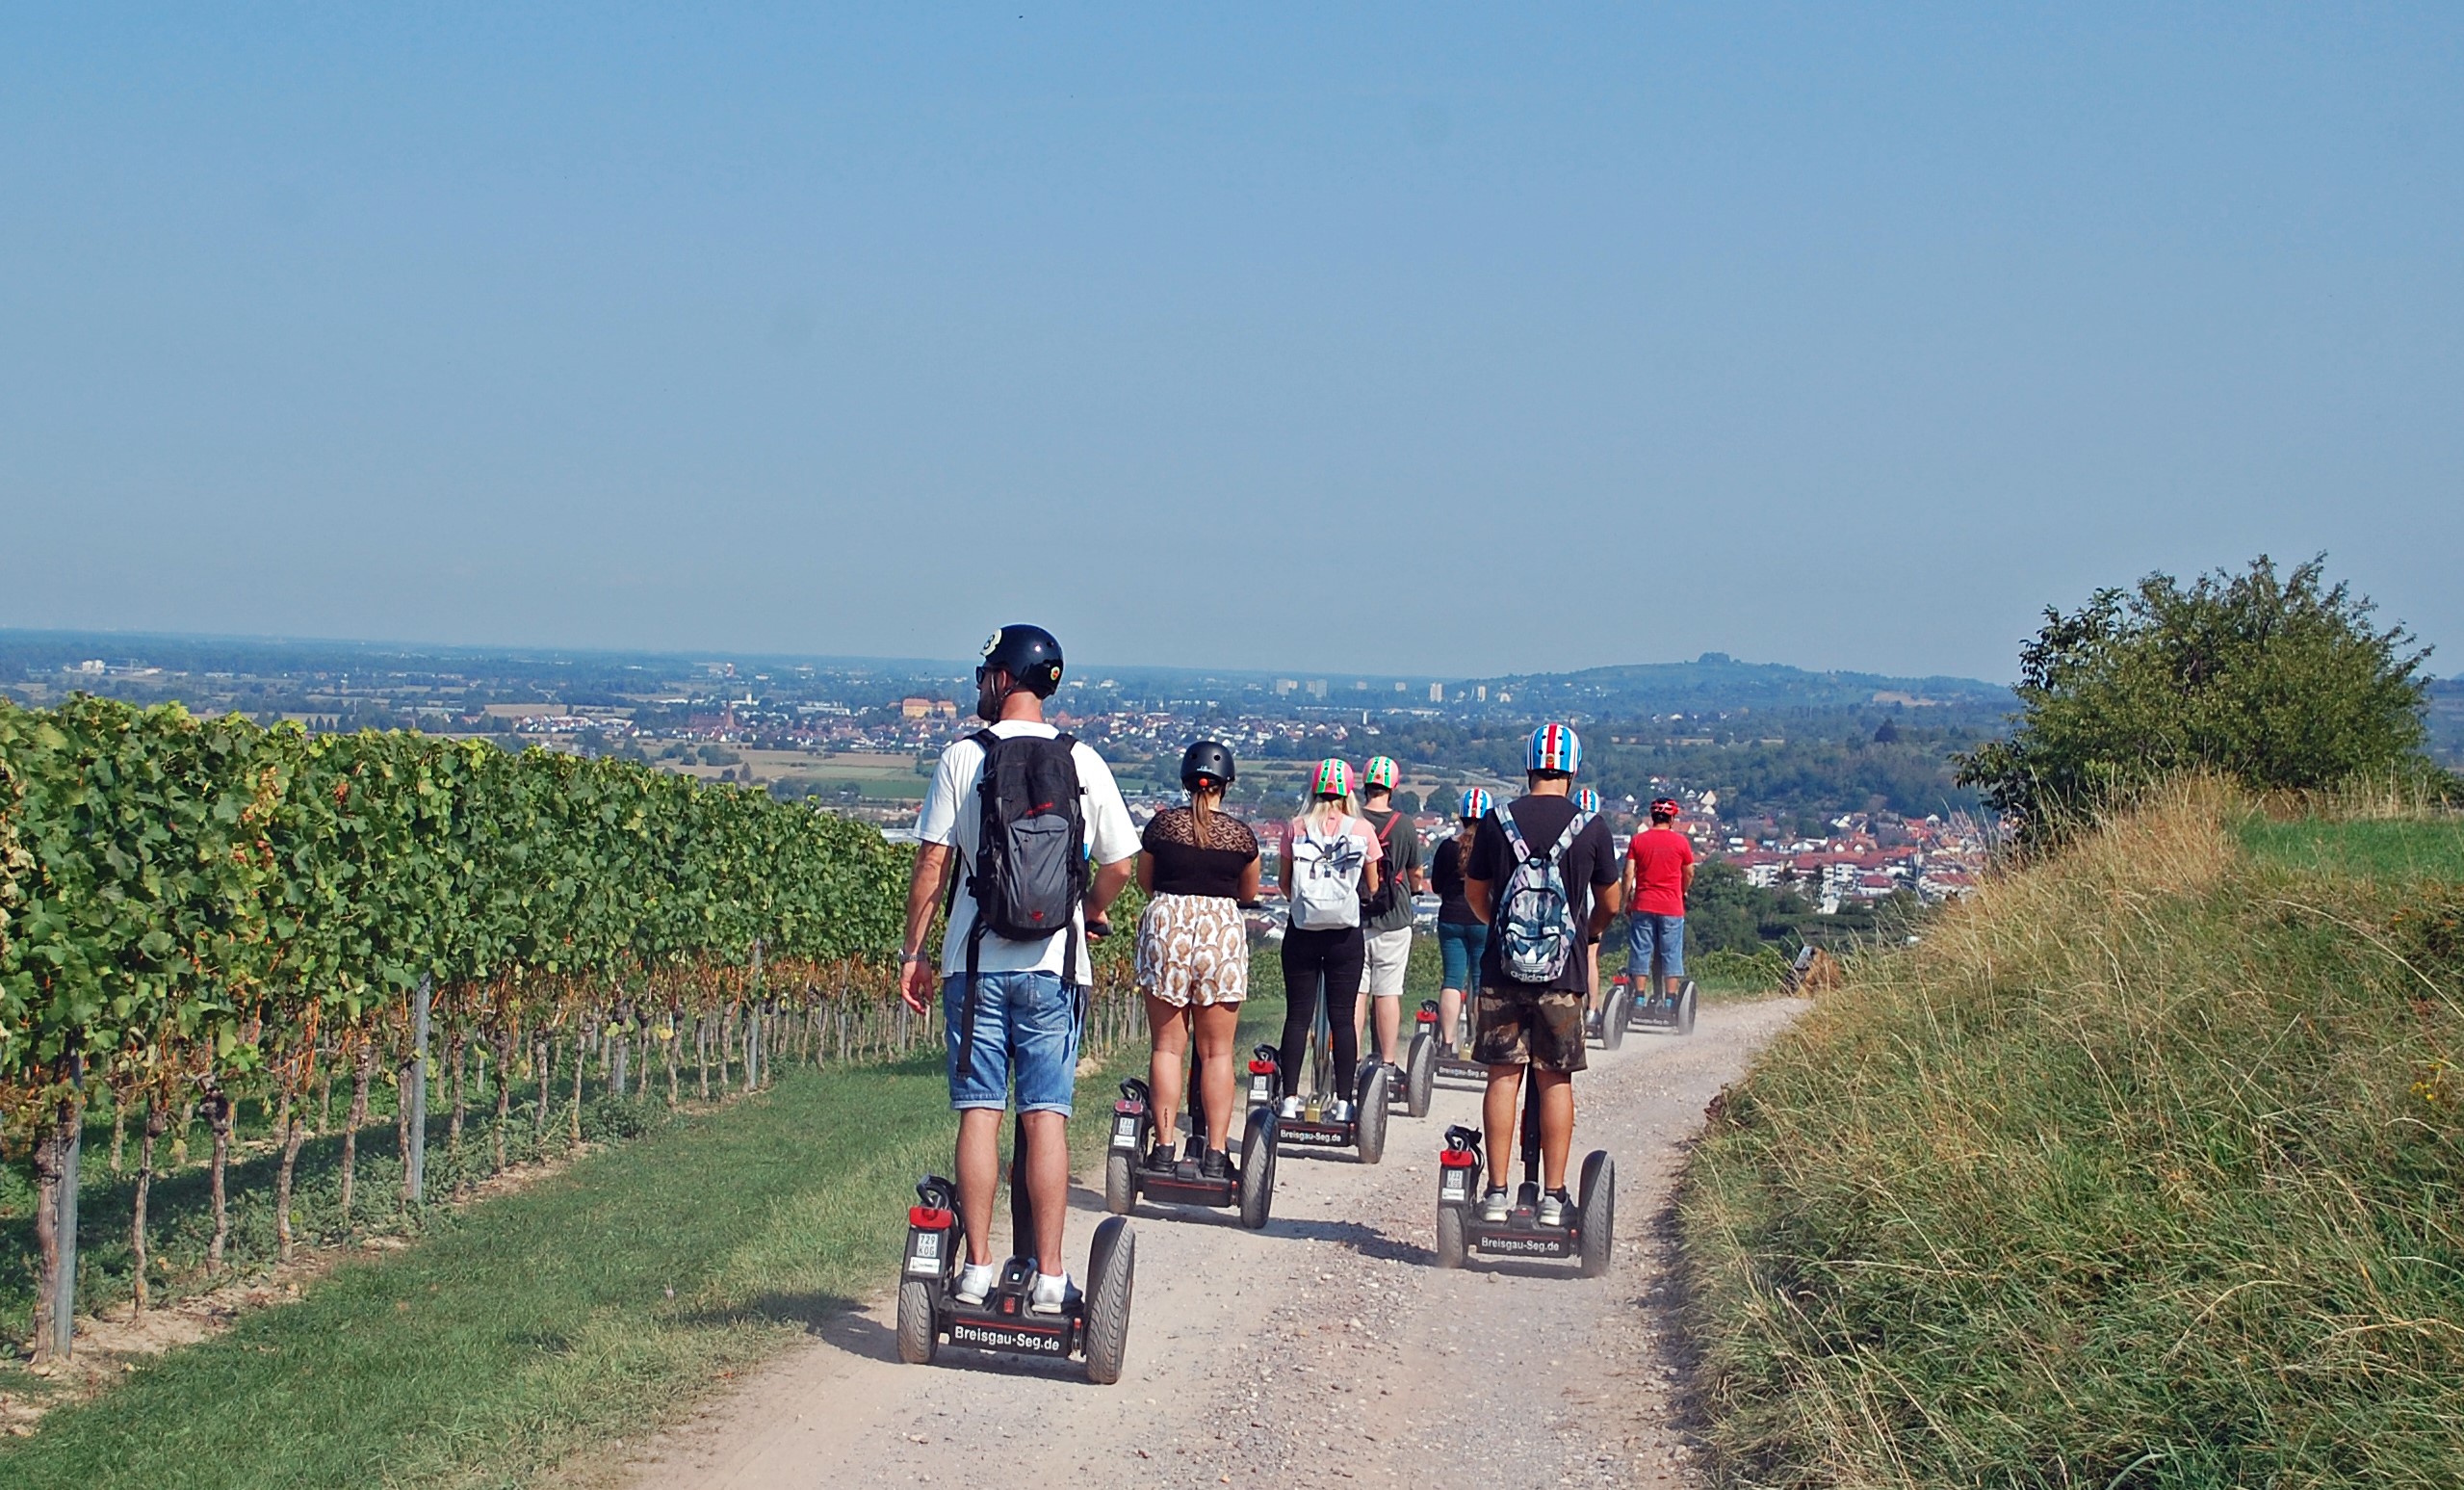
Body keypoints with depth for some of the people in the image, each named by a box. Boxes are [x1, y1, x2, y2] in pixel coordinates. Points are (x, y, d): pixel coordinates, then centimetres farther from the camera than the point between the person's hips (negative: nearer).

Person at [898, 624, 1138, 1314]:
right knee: (1047, 1116, 2)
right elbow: (1120, 864, 3)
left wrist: (913, 951, 6)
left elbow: (931, 863, -3)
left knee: (979, 1113, 4)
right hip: (1054, 968, 1)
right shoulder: (1083, 763, 1)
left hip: (975, 964, -1)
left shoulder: (962, 758, -3)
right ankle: (1049, 1274, 0)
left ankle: (977, 1267, 4)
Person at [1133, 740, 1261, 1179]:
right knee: (1217, 1052, 5)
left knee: (1167, 1046, 6)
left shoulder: (1162, 824, 0)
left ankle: (1165, 1146, 3)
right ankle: (1216, 1153, 3)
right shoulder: (1241, 834, 0)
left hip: (1166, 925, 0)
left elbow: (1144, 880, 13)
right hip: (1223, 931, 0)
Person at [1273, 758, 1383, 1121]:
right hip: (1346, 934, 0)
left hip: (1302, 931, 1)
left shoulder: (1296, 828, 1)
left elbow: (1283, 882, 8)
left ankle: (1289, 1099, 2)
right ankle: (1342, 1101, 3)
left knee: (1297, 1015, 5)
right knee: (1342, 1017, 4)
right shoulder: (1362, 830, 0)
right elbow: (1373, 887, 9)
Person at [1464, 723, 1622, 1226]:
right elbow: (1609, 904, 9)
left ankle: (1496, 1194, 5)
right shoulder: (1592, 828, -3)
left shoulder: (1498, 821, -1)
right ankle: (1553, 1196, 6)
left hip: (1502, 969, 1)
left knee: (1503, 1077, 5)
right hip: (1563, 973, -1)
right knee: (1555, 1080, 5)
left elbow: (1475, 894, 10)